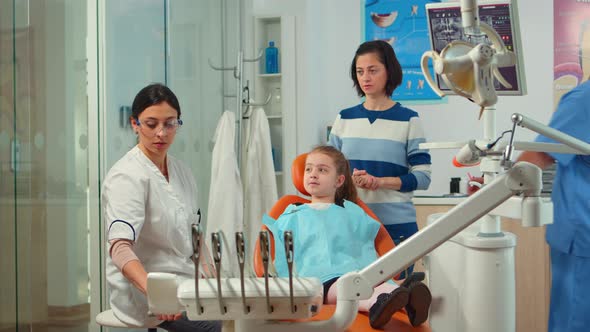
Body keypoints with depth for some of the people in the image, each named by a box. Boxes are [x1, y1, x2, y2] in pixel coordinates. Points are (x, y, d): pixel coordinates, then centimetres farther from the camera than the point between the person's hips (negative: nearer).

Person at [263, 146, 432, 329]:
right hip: (317, 277, -2)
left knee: (376, 285, -37)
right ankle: (374, 302, -71)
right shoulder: (291, 217, 28)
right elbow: (283, 261, 21)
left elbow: (368, 254, 22)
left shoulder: (353, 213, 30)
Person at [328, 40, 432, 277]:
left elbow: (422, 177, -3)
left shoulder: (408, 120, 0)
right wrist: (349, 179, -10)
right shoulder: (344, 119, 9)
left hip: (396, 224, -2)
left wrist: (379, 181, -16)